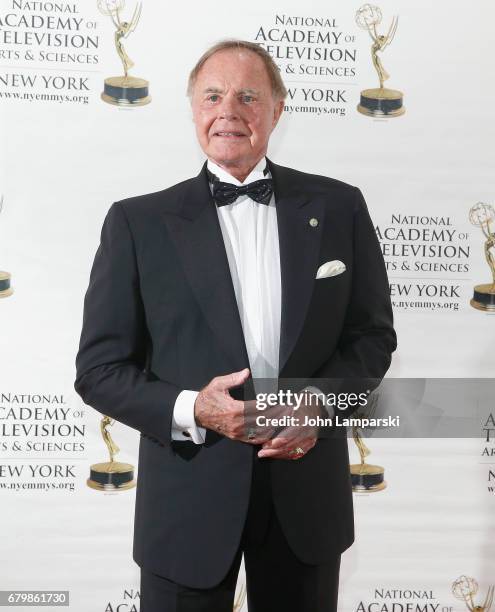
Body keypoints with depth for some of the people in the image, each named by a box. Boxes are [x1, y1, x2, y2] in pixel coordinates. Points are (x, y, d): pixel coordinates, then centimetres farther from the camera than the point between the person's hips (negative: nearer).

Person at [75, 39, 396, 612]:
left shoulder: (338, 207, 1)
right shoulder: (139, 222, -3)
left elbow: (373, 334, 6)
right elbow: (99, 369, -2)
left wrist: (321, 400, -12)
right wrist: (191, 410, -18)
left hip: (306, 484, 2)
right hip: (189, 491, -1)